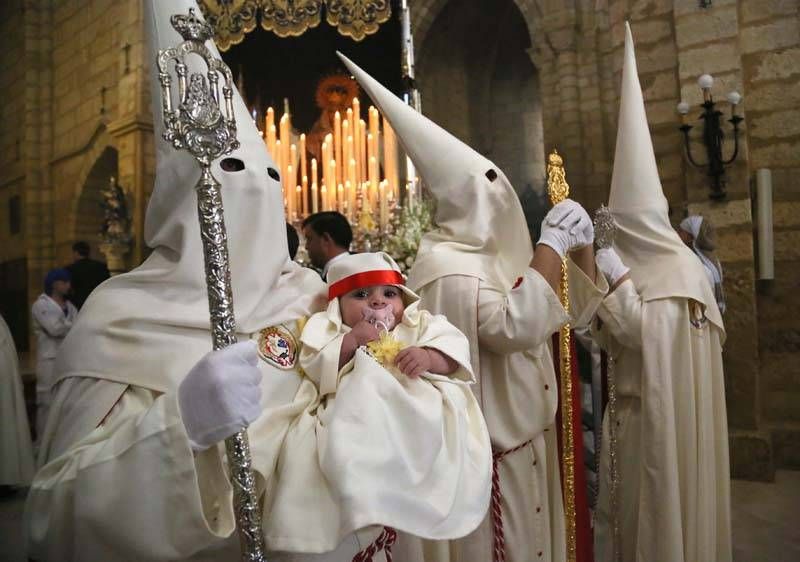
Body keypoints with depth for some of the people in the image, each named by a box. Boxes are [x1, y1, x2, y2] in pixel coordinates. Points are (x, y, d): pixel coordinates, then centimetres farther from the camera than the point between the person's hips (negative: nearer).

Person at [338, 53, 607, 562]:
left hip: (523, 440, 10)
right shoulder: (449, 267, -19)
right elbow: (515, 328, -32)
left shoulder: (496, 256, 10)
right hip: (488, 452, -9)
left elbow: (573, 313, 16)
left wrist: (582, 247, 3)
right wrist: (552, 244, -25)